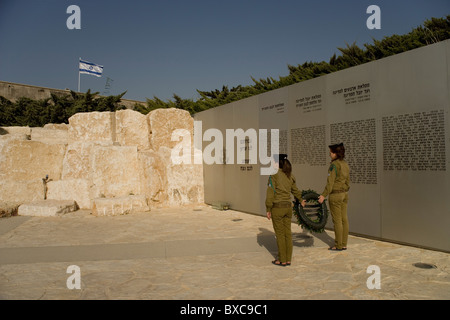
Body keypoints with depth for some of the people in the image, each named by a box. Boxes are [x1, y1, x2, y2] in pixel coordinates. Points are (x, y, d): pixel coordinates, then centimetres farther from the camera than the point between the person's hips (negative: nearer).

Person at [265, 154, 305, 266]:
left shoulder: (274, 176, -14)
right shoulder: (290, 176, 7)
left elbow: (270, 194, -15)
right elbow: (295, 190, 22)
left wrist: (268, 210, -7)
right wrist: (301, 200, 40)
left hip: (277, 207, -6)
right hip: (288, 207, 6)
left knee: (280, 234, 2)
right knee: (287, 233, 11)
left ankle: (282, 260, 10)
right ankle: (288, 259, 18)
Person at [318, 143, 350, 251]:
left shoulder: (334, 165, -16)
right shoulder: (346, 164, 9)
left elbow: (330, 182, -20)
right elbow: (347, 181, 15)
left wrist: (324, 195, -18)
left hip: (335, 195, -8)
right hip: (344, 194, 8)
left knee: (337, 220, -1)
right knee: (344, 219, 11)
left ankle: (338, 245, 7)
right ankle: (344, 244, 19)